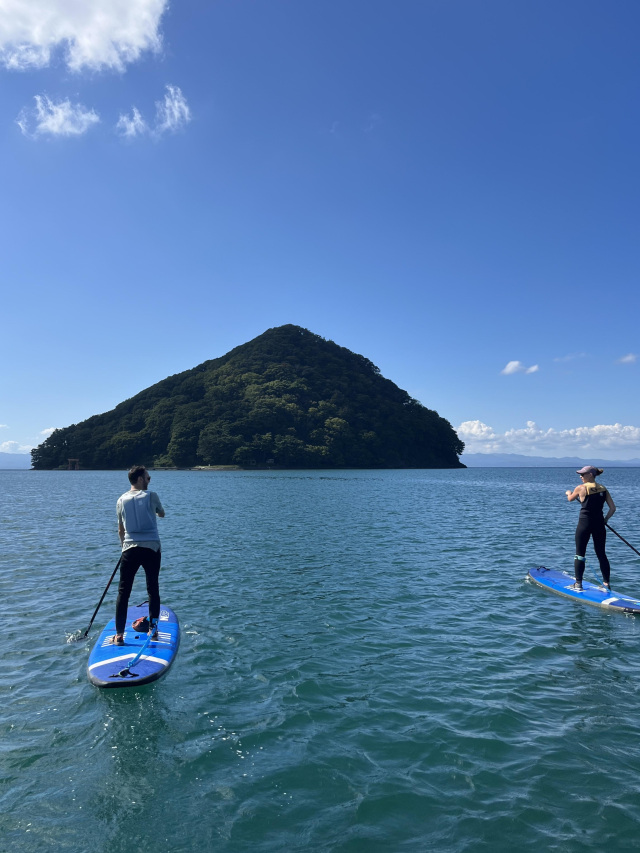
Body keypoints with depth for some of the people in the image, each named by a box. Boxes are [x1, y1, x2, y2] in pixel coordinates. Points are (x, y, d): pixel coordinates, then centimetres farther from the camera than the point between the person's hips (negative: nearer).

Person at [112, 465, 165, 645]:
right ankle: (153, 629, 15)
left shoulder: (121, 500, 6)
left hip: (130, 550, 2)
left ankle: (119, 635, 7)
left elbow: (120, 530, 14)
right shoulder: (151, 496, -3)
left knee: (123, 592, 8)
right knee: (153, 590, 10)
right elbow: (162, 514, 17)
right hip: (151, 548, -2)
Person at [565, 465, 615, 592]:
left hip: (584, 523, -4)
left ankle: (578, 584, 8)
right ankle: (607, 583, 18)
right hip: (599, 524, 4)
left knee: (580, 554, 5)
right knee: (601, 554, 14)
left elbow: (570, 499, 11)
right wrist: (605, 519, 16)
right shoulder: (603, 489, 3)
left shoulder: (581, 488, -8)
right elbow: (613, 508, 1)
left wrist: (568, 493, 33)